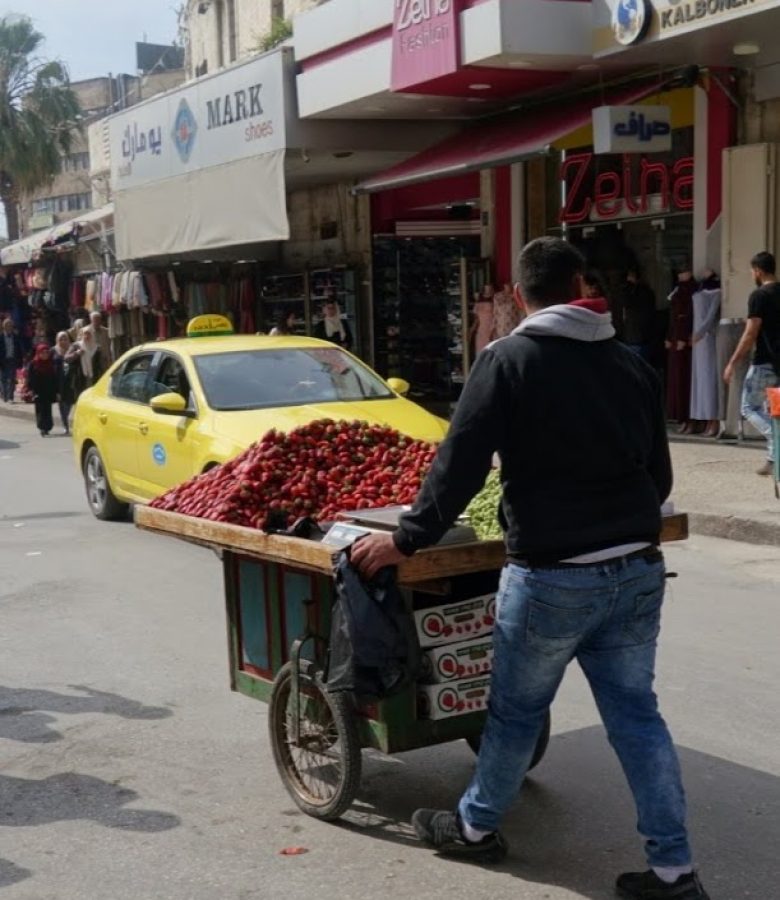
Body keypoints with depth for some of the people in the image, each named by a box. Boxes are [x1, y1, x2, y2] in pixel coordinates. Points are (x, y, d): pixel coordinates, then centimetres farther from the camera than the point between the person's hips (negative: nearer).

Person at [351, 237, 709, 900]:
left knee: (516, 710, 13)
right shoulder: (631, 364, 9)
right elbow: (660, 474, 16)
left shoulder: (508, 360, -7)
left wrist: (408, 540, -3)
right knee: (637, 714, 12)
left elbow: (460, 465, -11)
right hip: (638, 570, 5)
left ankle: (477, 827, 33)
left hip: (552, 576, -5)